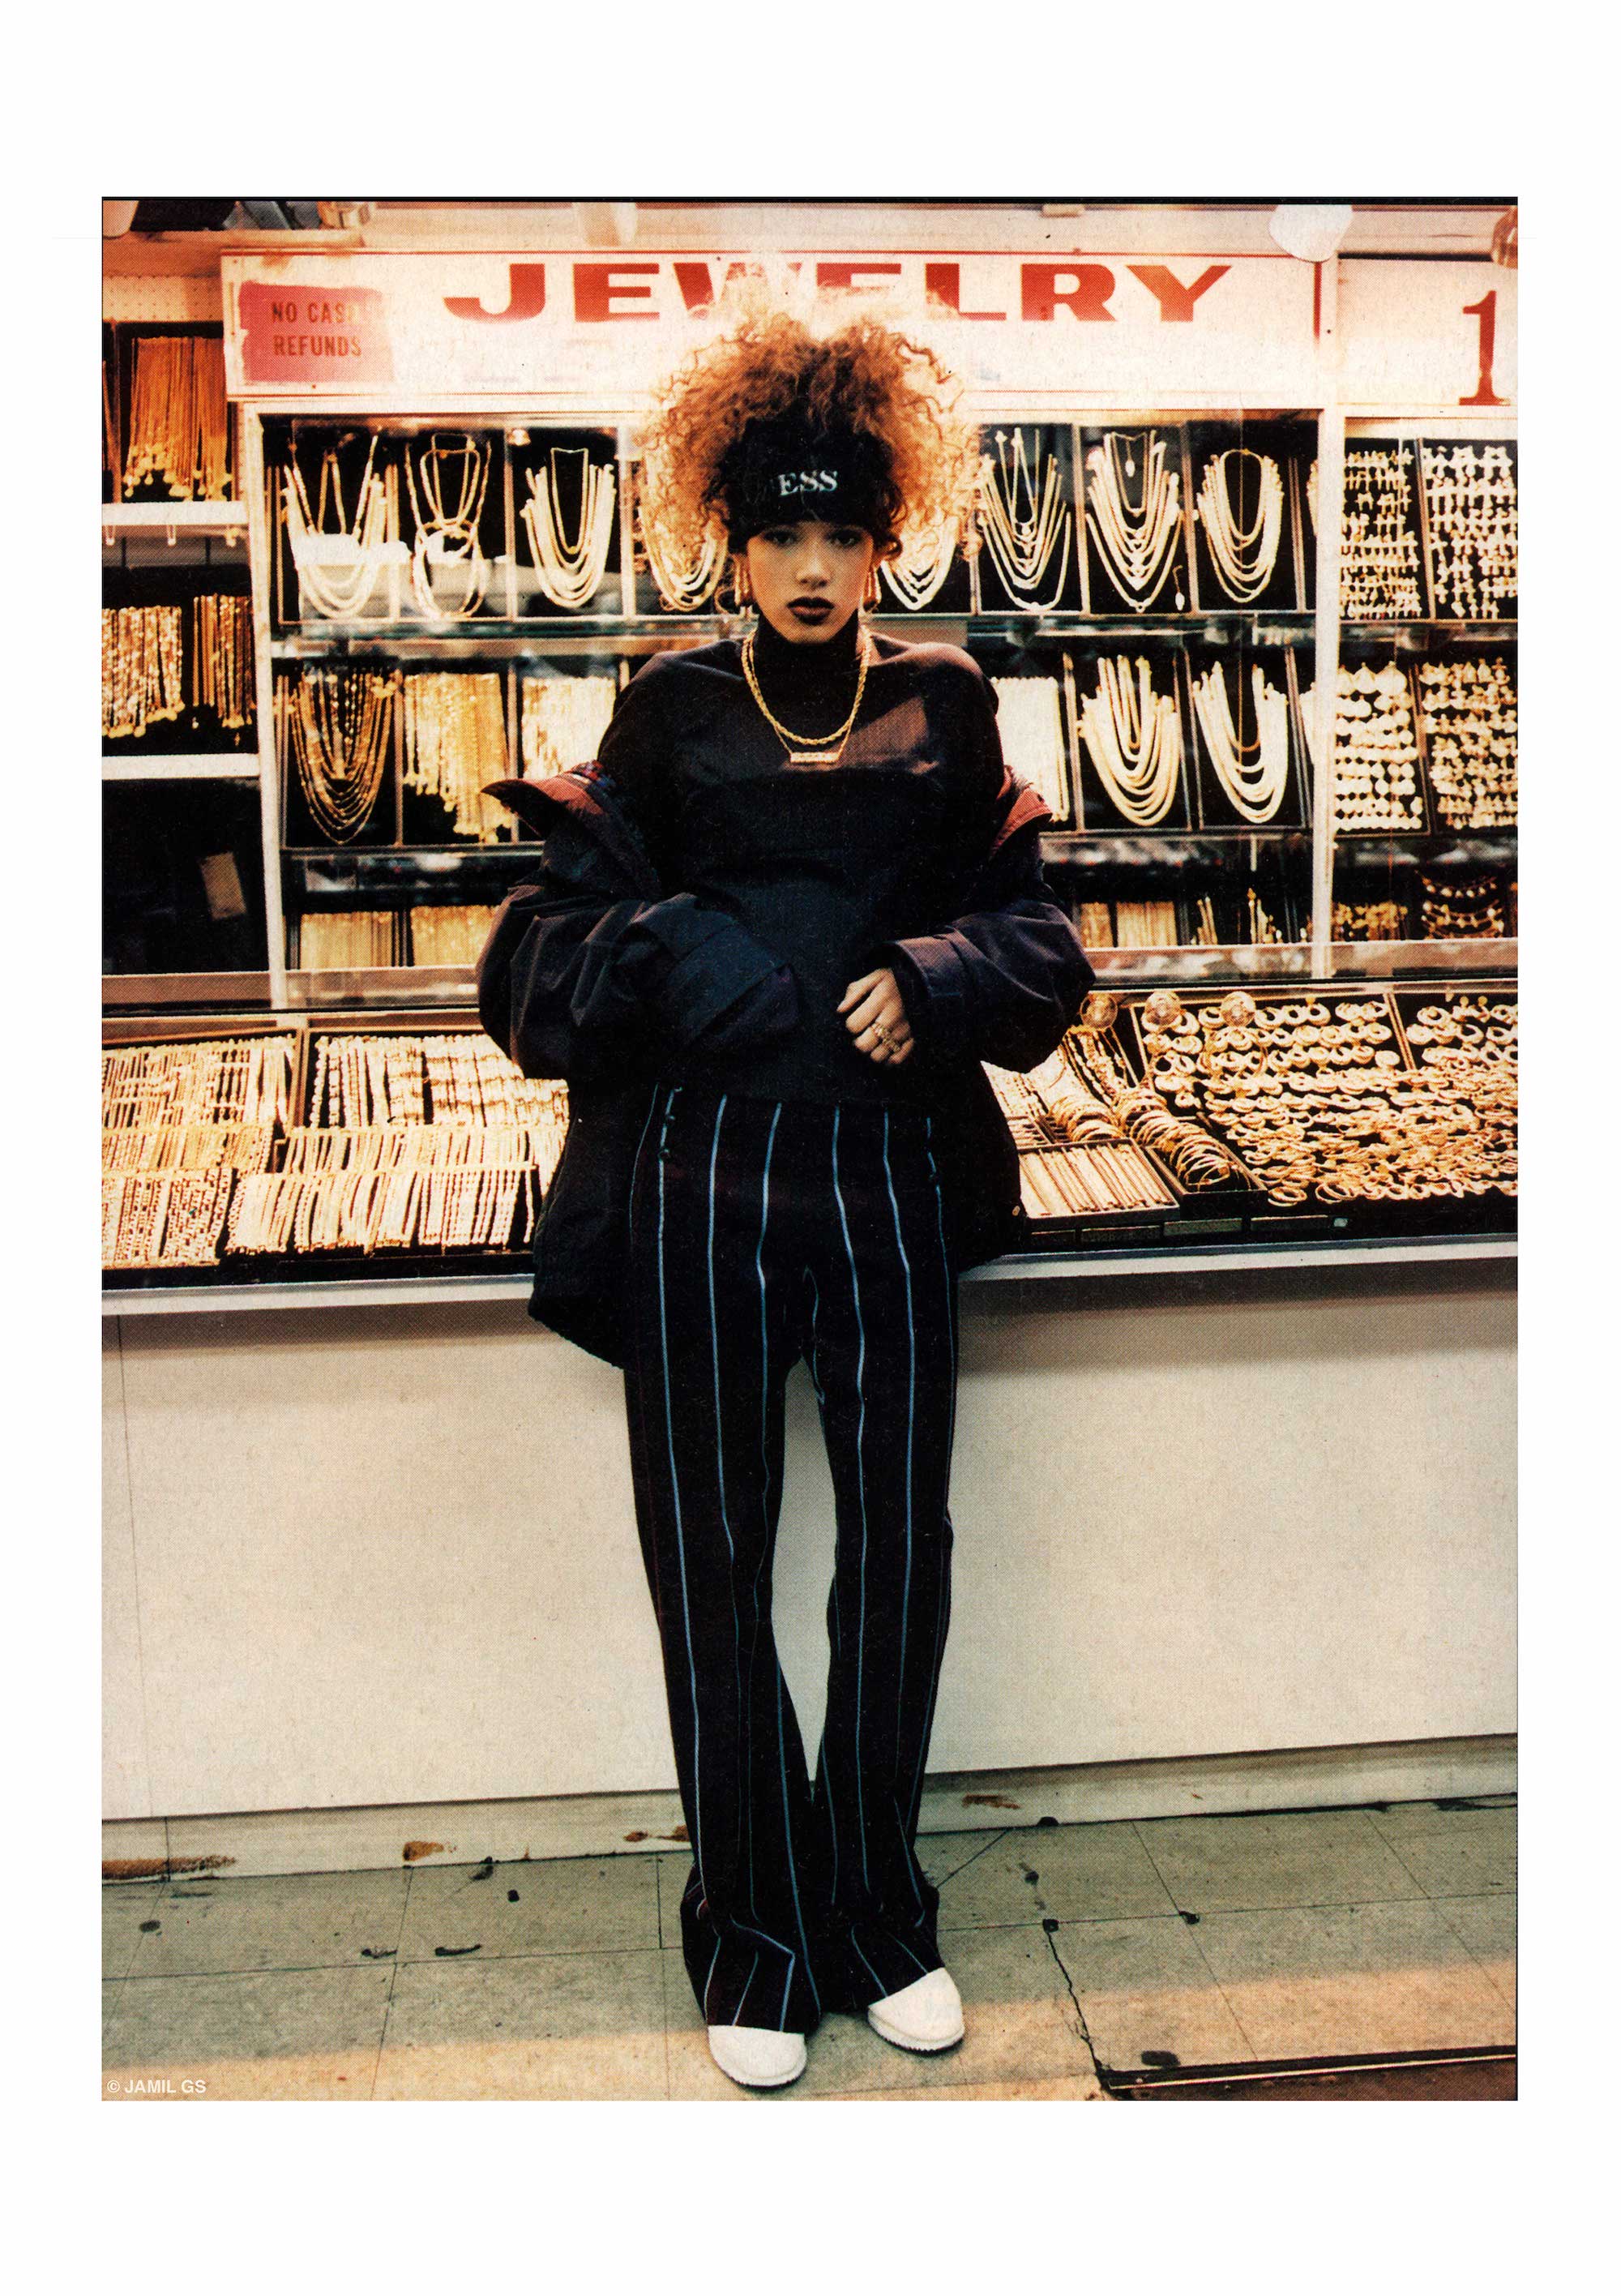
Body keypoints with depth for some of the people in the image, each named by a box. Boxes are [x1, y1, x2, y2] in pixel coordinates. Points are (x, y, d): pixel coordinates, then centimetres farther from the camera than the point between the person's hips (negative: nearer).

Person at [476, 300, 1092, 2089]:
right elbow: (572, 927, 3)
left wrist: (931, 981, -11)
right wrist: (675, 957, -18)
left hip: (893, 1168, 1)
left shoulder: (943, 702, 9)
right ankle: (760, 1940, 21)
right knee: (714, 1566, 3)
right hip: (702, 1171, -1)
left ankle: (877, 1914, 26)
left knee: (898, 1554, 6)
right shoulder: (671, 709, 6)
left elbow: (1026, 929, 9)